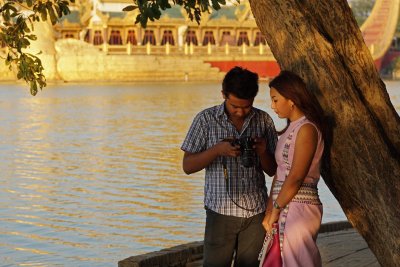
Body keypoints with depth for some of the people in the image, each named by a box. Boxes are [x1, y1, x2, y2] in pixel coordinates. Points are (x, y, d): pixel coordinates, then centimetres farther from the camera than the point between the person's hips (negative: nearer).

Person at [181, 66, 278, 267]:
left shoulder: (264, 121, 5)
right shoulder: (206, 119, -1)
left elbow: (272, 171, 10)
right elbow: (188, 166, -2)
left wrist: (262, 152, -12)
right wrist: (217, 150, -18)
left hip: (256, 212, 2)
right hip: (221, 211, -2)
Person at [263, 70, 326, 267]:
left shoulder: (307, 129, -13)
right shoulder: (291, 128, 15)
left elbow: (296, 177, -17)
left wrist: (275, 210, -9)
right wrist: (269, 212, 9)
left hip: (299, 206, -8)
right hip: (287, 207, 8)